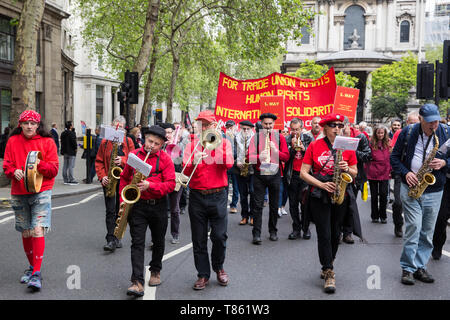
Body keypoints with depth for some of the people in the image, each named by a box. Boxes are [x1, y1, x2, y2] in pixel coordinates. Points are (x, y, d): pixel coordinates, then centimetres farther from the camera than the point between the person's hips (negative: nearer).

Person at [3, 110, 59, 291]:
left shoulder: (47, 141, 1)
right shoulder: (13, 141, 7)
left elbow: (54, 169, -1)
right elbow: (6, 166, 6)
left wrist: (38, 164, -19)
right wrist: (14, 172, -16)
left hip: (41, 192, -3)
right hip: (19, 193, 3)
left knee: (38, 231, -14)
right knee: (25, 233, 11)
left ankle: (36, 274, -11)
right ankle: (32, 266, 29)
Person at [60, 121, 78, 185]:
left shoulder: (63, 133, 10)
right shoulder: (72, 133, -15)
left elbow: (62, 142, 14)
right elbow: (73, 142, -18)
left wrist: (62, 150, 17)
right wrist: (75, 148, -2)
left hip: (65, 151, 8)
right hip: (71, 152, -8)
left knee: (65, 166, 10)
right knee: (71, 166, -6)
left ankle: (65, 180, 15)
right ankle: (71, 180, -6)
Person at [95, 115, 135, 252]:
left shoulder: (128, 142, 6)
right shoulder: (105, 142, 6)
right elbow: (99, 161, 6)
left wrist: (123, 160, -20)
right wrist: (102, 177, -7)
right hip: (109, 180, -1)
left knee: (120, 210, 8)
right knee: (110, 210, -7)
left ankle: (117, 237, 21)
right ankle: (111, 240, -9)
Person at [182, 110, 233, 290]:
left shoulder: (223, 142, 7)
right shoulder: (192, 145, 9)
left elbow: (228, 164, -11)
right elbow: (185, 171, -2)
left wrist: (216, 145, -14)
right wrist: (194, 162, -22)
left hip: (218, 195, -1)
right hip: (197, 196, 1)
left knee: (219, 236, -2)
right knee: (199, 238, 4)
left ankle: (218, 267, 23)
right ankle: (203, 274, 15)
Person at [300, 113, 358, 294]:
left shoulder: (348, 147, 4)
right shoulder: (314, 146, -1)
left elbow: (355, 174, 10)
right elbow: (303, 173, -3)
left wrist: (347, 169, -12)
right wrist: (322, 184, -15)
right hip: (319, 197, -2)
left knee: (335, 234, 11)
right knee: (324, 235, -6)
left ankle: (327, 266, 30)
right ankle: (329, 274, -2)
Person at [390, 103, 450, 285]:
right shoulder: (407, 133, 0)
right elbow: (394, 156, 6)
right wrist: (405, 173, -9)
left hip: (434, 191, 2)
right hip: (411, 187, -2)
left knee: (427, 231, 7)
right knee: (413, 226, -9)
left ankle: (420, 267, 18)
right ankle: (407, 268, 0)